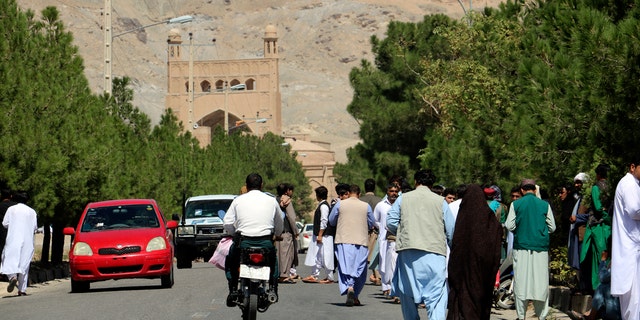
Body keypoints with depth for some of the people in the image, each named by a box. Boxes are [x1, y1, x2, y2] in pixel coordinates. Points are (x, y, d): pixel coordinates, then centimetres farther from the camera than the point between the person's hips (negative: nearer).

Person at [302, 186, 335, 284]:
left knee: (325, 257, -6)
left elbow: (324, 221, -19)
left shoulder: (323, 206, -14)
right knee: (316, 256, 12)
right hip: (318, 235, 10)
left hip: (324, 236, -10)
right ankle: (314, 276, 17)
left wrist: (320, 235, -20)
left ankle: (330, 278, -2)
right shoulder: (320, 205, 15)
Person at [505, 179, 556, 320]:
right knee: (540, 282, 4)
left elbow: (510, 226, -2)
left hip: (521, 247, -1)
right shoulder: (545, 205, 2)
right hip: (541, 248, 1)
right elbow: (552, 227, 4)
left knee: (521, 281, 3)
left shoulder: (515, 205, -1)